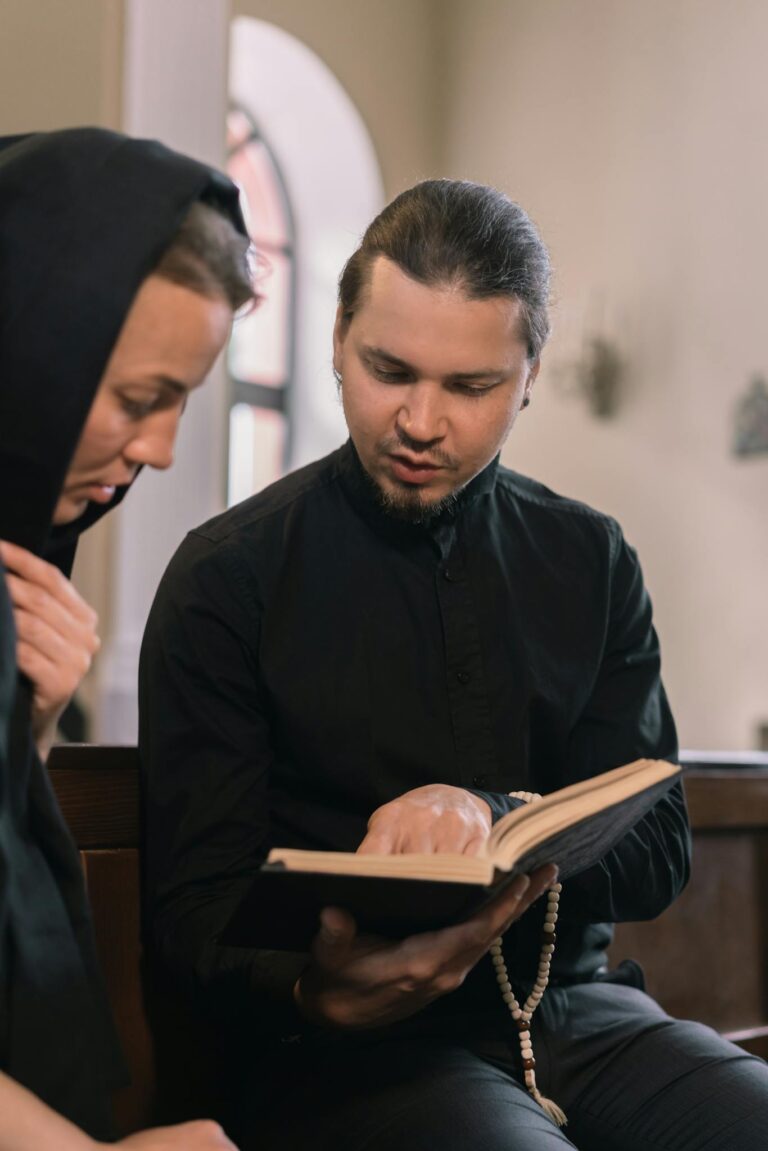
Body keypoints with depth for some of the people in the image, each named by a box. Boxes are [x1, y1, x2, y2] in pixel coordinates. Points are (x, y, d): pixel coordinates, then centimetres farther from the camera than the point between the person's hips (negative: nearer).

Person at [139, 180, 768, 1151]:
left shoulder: (591, 562, 10)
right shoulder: (230, 577, -1)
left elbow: (658, 850, 4)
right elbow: (196, 906, -4)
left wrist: (496, 817, -17)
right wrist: (314, 990, -26)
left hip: (575, 1008, 5)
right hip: (348, 1043, -4)